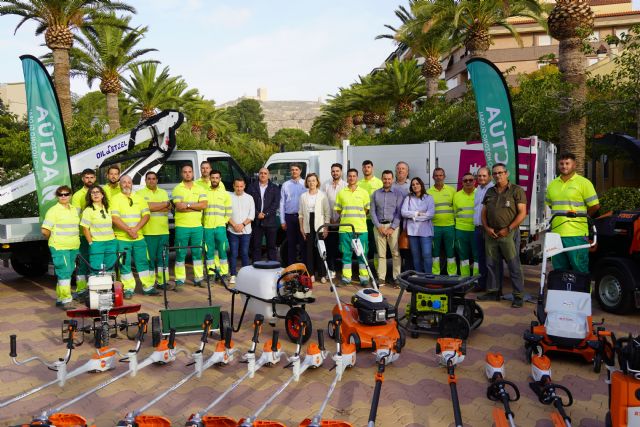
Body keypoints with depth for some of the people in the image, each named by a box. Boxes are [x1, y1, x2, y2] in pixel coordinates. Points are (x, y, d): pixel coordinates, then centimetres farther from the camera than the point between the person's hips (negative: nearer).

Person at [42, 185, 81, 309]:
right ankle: (66, 301, -7)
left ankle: (60, 298, 24)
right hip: (59, 247, -7)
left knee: (67, 273, 13)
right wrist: (53, 240, 5)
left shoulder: (75, 209, 12)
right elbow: (45, 230, -9)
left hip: (73, 247, 7)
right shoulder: (53, 210, -7)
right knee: (64, 273, -10)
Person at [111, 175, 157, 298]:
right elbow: (115, 218, -10)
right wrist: (128, 230, -17)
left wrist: (136, 229, -12)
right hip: (122, 238, -3)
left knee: (143, 262, 6)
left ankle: (148, 287, 13)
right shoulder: (115, 199, 1)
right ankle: (128, 289, 9)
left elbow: (146, 215, 3)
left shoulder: (139, 199, 12)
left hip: (139, 237, 3)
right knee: (125, 264, 2)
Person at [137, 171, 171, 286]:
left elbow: (168, 208, 3)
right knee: (150, 258, -2)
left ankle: (162, 281, 14)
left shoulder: (163, 193, 17)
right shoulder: (140, 193, 4)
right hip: (148, 232, -4)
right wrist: (164, 204, -5)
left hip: (163, 230, 4)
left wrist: (153, 207, -9)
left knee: (163, 257, 6)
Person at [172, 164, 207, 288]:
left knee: (197, 252, 7)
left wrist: (187, 205, -13)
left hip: (197, 226, 2)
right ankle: (180, 279, 9)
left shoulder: (200, 189, 9)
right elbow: (178, 207, -12)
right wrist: (196, 206, -9)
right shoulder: (177, 189, 2)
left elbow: (204, 205, -6)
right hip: (182, 226, -2)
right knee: (180, 253, 2)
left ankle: (199, 277, 15)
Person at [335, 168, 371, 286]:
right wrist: (346, 217, 4)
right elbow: (338, 209, 11)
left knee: (363, 253, 2)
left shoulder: (364, 192, 6)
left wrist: (358, 217, 4)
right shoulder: (341, 193, 8)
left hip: (361, 228, 0)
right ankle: (346, 277, 13)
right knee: (346, 253, 5)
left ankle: (364, 277, 9)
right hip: (345, 228, 1)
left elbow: (367, 209, 10)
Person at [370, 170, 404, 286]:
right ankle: (381, 278, 6)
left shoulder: (398, 193, 5)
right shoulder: (376, 193, 11)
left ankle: (396, 277, 4)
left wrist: (392, 228, -9)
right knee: (381, 253, 3)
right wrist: (379, 226, -3)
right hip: (379, 226, 2)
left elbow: (399, 212, -1)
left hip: (393, 226, -2)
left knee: (396, 253, -4)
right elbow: (372, 211, 7)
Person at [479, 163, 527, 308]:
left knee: (514, 266, -3)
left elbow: (522, 213, -7)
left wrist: (508, 229, -13)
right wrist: (487, 228, 1)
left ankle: (518, 295, 3)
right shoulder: (490, 192, 15)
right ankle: (493, 292, 21)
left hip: (508, 233, -5)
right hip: (491, 234, 6)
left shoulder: (516, 190, -2)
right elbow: (484, 212, 18)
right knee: (491, 264, 10)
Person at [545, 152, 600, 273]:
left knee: (580, 270, 1)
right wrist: (559, 217, 14)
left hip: (576, 234, -5)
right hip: (556, 233, 5)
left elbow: (595, 206, -2)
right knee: (559, 270, 14)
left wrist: (580, 216, 6)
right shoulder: (552, 185, 13)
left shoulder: (584, 183, -2)